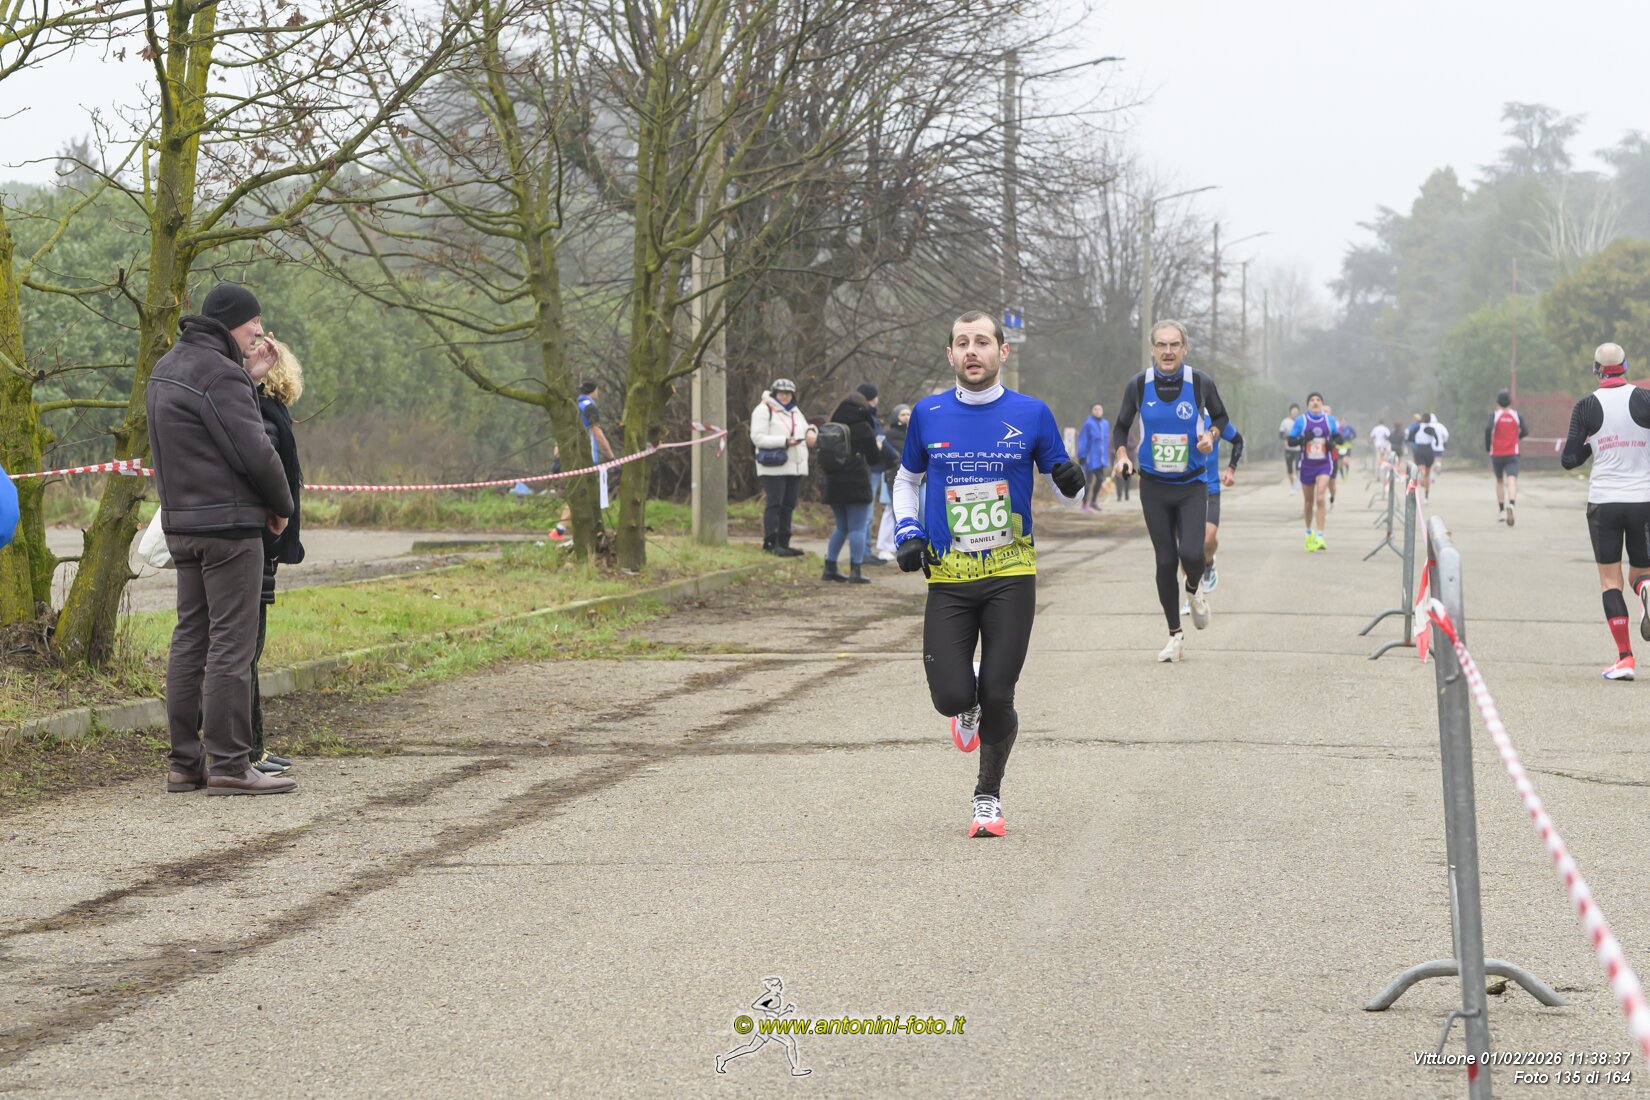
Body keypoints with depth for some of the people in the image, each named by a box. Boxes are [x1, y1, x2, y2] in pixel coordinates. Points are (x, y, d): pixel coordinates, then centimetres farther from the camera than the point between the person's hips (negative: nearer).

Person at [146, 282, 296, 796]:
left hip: (181, 523, 9)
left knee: (191, 639, 11)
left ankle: (183, 762, 13)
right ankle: (228, 764, -7)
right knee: (231, 643, -7)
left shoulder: (167, 368, 15)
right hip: (229, 522, -9)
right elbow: (255, 451, -18)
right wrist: (281, 506, -3)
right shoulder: (218, 373, -16)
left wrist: (247, 372, 13)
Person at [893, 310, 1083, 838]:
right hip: (948, 577, 1)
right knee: (951, 696, -10)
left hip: (1010, 575, -1)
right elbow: (907, 479, 20)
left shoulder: (1030, 414, 1)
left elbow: (1060, 482, 9)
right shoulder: (928, 415, 5)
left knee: (997, 696, -6)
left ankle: (988, 796, 17)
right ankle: (969, 706, 29)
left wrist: (1071, 482, -15)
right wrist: (907, 533, 4)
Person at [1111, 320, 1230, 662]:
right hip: (1154, 487, 1)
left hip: (1192, 485, -1)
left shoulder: (1201, 383, -8)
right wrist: (1122, 455, -9)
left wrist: (1211, 435, -12)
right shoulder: (1138, 386, -6)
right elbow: (1122, 426, 9)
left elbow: (1221, 417, 9)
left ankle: (1195, 590, 20)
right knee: (1166, 561, 3)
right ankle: (1175, 636, 17)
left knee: (1191, 553, -18)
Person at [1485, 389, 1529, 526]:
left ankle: (1501, 511, 23)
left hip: (1497, 454, 1)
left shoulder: (1495, 415, -1)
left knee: (1499, 481, 20)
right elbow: (1525, 431, -3)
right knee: (1512, 481, -15)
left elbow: (1488, 428, -19)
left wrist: (1487, 446, -5)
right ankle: (1511, 505, -42)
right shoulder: (1516, 415, 4)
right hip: (1512, 455, -1)